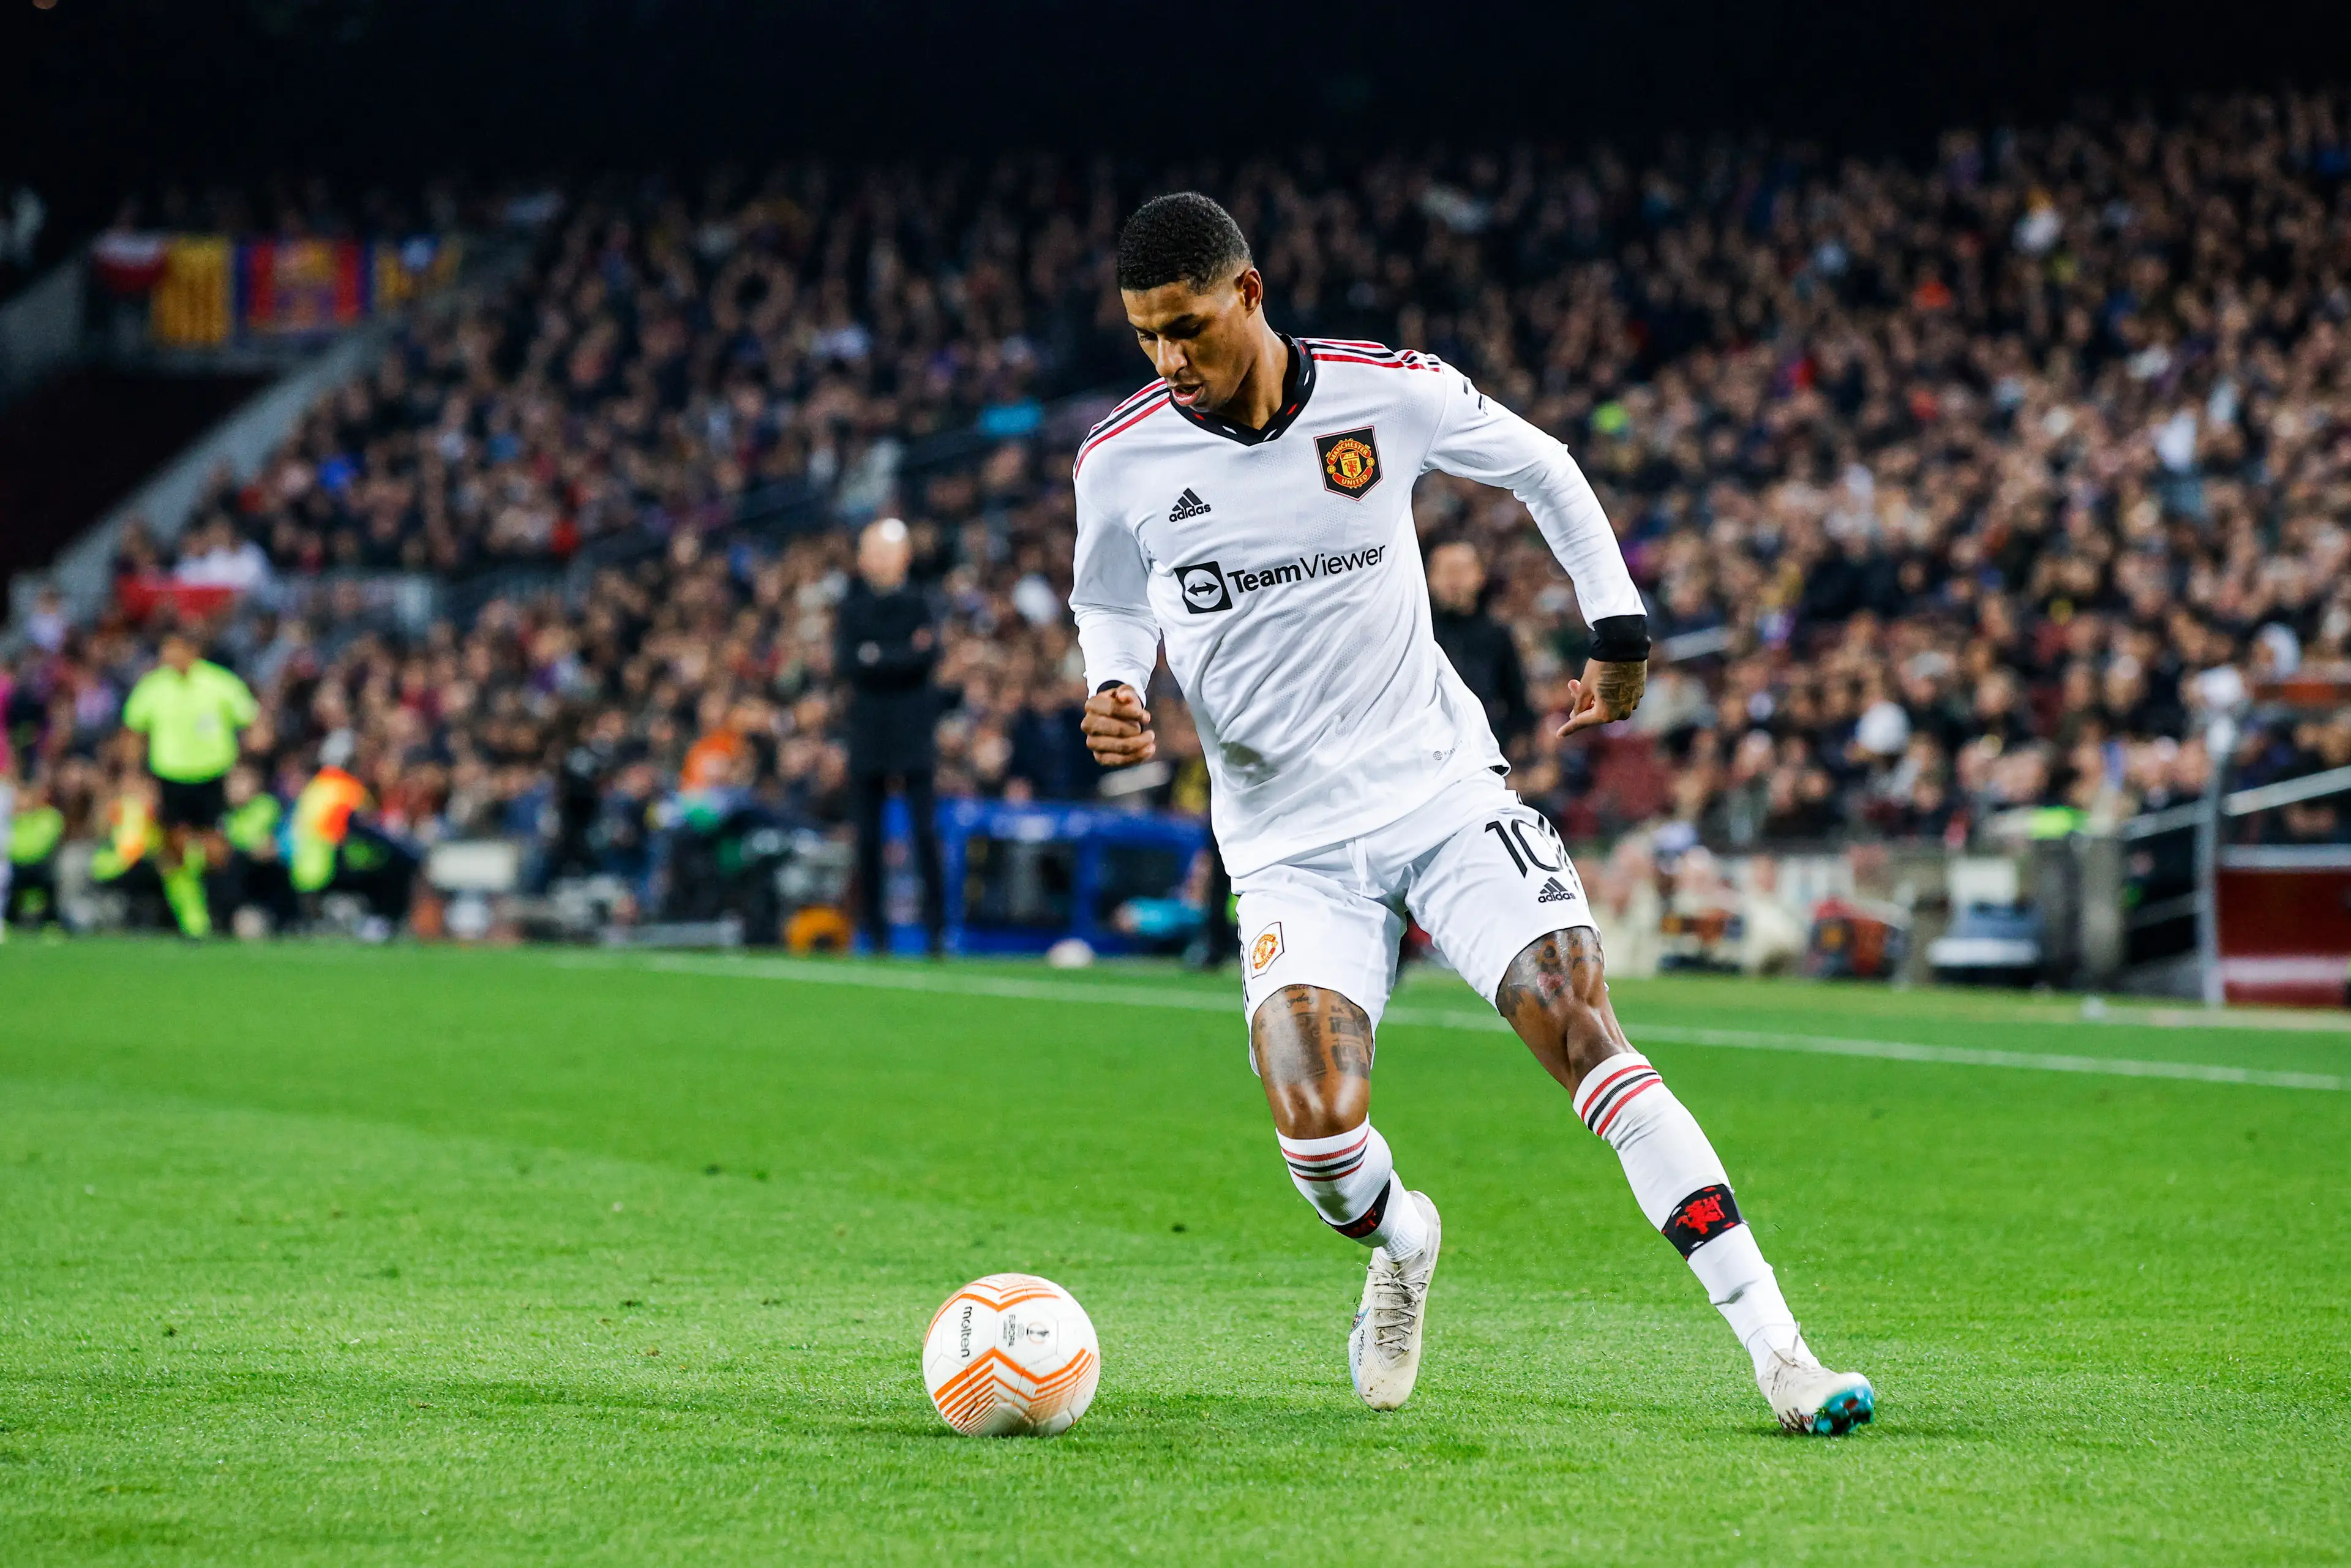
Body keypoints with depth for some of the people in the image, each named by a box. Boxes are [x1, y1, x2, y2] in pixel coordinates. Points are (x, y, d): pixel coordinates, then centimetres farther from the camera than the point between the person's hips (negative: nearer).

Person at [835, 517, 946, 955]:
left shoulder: (918, 605, 7)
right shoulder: (851, 609, 9)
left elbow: (929, 657, -7)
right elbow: (846, 663, -5)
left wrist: (879, 657, -10)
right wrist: (905, 655, -11)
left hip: (913, 733, -1)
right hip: (868, 733, 1)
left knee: (925, 831, -9)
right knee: (868, 836, 1)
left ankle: (937, 927, -9)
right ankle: (874, 931, 6)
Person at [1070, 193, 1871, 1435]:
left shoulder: (1389, 392, -8)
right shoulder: (1120, 462, -5)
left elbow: (1543, 470, 12)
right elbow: (1109, 604, 16)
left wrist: (1618, 632, 10)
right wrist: (1112, 693, -6)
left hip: (1442, 786, 0)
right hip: (1289, 843, 0)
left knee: (1584, 1032, -18)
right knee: (1315, 1128, -20)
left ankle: (1776, 1349, -17)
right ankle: (1400, 1246, 19)